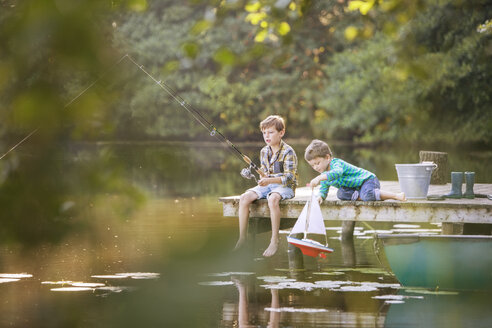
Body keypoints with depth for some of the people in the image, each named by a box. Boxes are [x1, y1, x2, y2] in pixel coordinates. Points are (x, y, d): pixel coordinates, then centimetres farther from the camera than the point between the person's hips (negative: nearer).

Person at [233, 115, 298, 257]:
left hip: (285, 187, -7)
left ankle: (274, 241, -33)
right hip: (267, 186, 7)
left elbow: (289, 177, -20)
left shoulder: (288, 152, -11)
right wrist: (262, 177, -5)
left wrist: (270, 180, -34)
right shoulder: (264, 152, 11)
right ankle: (242, 239, -11)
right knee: (244, 198, -18)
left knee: (273, 199, -40)